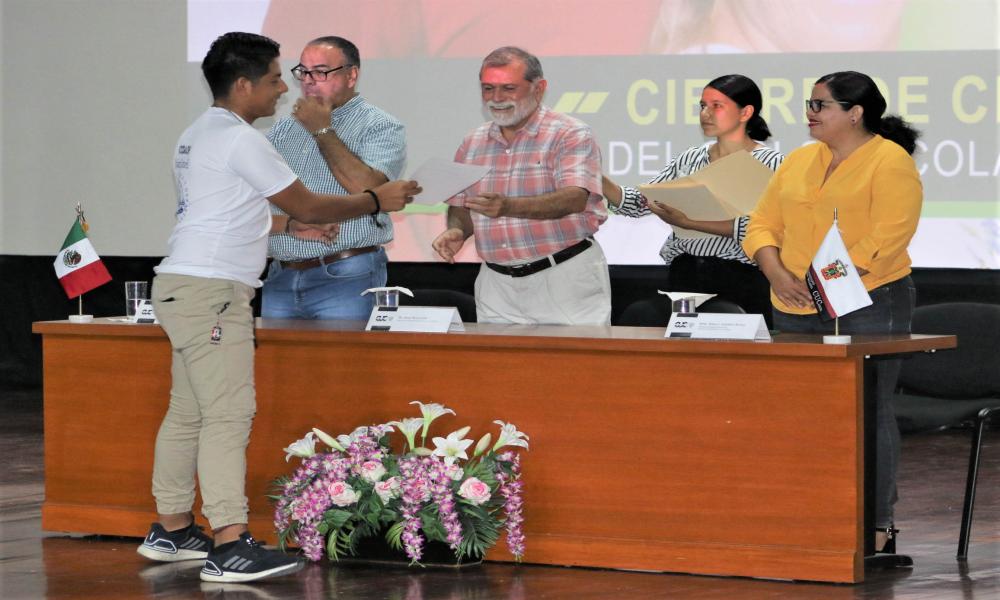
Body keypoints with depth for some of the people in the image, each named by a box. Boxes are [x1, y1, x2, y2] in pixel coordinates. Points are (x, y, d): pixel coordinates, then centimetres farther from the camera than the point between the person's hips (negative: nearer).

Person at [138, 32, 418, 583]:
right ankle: (230, 548, -19)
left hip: (183, 289, 10)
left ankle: (171, 531, 19)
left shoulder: (197, 136, 18)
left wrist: (295, 225, 30)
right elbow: (307, 207, -7)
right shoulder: (239, 140, -12)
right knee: (228, 414, -14)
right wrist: (376, 200, 5)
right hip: (210, 292, -10)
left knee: (188, 413, 14)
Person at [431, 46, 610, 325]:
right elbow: (460, 206, 18)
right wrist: (456, 232, -7)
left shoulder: (569, 135, -7)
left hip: (565, 280, -4)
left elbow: (575, 198, -22)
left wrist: (508, 207, -36)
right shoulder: (473, 144, 11)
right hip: (498, 286, 4)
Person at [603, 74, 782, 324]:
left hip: (739, 281, -5)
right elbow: (637, 203, 15)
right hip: (684, 278, 5)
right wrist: (598, 180, -2)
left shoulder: (771, 163, 2)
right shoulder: (691, 159, 18)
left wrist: (691, 221, -16)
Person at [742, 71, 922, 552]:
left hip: (867, 307, -7)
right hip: (795, 311, 7)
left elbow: (885, 240, -15)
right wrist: (777, 274, -5)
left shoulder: (890, 162, -5)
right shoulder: (799, 161, 16)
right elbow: (763, 223, 14)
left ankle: (876, 524, -1)